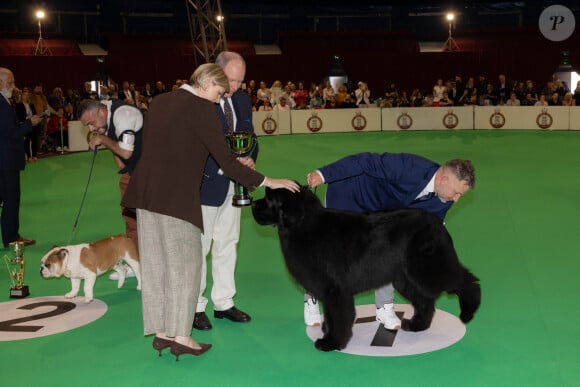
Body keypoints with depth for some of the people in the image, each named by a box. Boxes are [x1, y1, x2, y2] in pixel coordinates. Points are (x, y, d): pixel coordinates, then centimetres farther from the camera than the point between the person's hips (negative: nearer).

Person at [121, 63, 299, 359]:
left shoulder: (158, 101, 13)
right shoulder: (201, 108, -10)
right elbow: (226, 162, -13)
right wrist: (267, 182, -7)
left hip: (147, 194, 8)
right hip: (177, 198, -8)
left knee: (155, 263, 12)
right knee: (185, 264, 3)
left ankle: (161, 332, 19)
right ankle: (180, 337, 6)